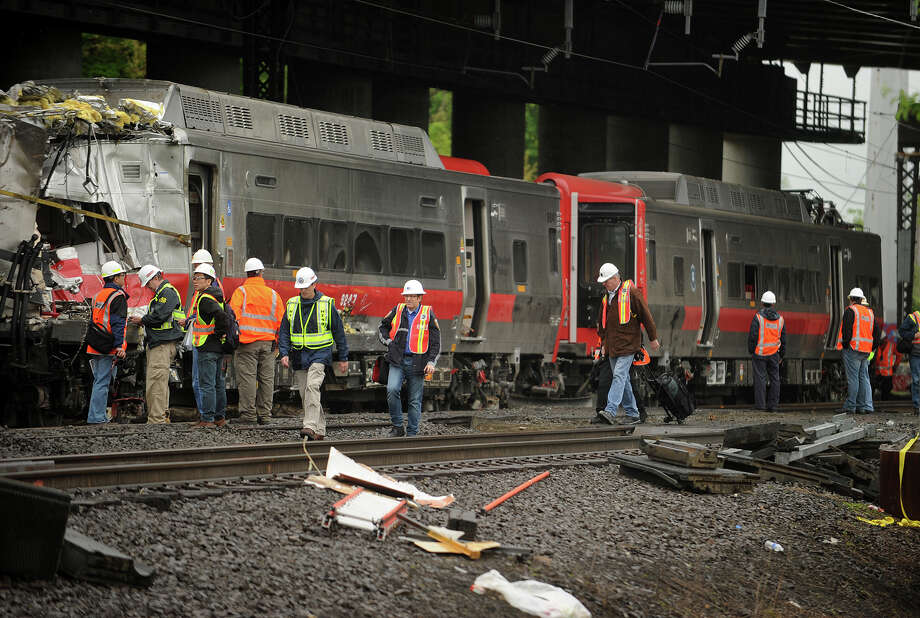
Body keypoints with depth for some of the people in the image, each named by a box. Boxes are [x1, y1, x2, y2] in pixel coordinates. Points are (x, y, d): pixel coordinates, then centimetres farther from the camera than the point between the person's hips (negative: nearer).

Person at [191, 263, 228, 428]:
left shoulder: (204, 299, -17)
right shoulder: (217, 296, 14)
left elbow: (221, 315, -30)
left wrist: (219, 332, -17)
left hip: (207, 348, -10)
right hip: (219, 347, 10)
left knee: (206, 385, -7)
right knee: (218, 384, 14)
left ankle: (208, 419, -7)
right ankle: (220, 417, 20)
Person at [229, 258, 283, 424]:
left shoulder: (241, 292, -2)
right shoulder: (273, 294, 10)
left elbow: (233, 314, -13)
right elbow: (280, 321, 11)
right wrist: (277, 341, 19)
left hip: (247, 342, -4)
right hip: (268, 342, 4)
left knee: (247, 377, -3)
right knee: (266, 379, 7)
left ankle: (249, 413, -6)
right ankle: (264, 414, 9)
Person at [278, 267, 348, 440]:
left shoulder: (326, 304, 0)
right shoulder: (292, 305, 9)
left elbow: (339, 332, 6)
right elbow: (284, 331, 11)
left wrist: (343, 358, 7)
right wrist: (284, 353, -4)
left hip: (319, 354, -5)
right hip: (299, 355, 5)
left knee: (312, 387, -23)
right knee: (304, 394, 4)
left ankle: (310, 427, -30)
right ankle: (319, 429, 14)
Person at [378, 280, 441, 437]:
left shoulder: (428, 315, 3)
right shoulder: (397, 311, 7)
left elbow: (436, 341, 4)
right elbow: (382, 328, 22)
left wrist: (431, 362, -6)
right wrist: (388, 342, 4)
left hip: (417, 363, -1)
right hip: (397, 360, 1)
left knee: (415, 401, 3)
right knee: (392, 389, -21)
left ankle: (412, 434, 13)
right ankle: (397, 427, -8)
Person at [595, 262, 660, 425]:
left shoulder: (631, 292, -8)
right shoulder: (606, 296, 14)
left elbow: (645, 314, -5)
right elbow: (602, 321, 24)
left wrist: (653, 338, -2)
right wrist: (603, 342, 23)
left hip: (627, 344, -8)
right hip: (612, 344, 8)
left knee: (619, 375, -17)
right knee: (623, 379, 9)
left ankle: (610, 411, -27)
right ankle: (632, 413, 16)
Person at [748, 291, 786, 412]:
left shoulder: (758, 317, -10)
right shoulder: (780, 319, 4)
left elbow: (752, 336, -12)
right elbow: (783, 339, 10)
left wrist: (751, 351, -1)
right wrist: (781, 355, 19)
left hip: (759, 353, -3)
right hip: (773, 354, 3)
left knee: (760, 378, 0)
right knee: (774, 379, 8)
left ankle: (760, 403, -3)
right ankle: (772, 405, 7)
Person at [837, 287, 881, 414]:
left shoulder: (850, 310, -5)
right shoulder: (869, 312, 16)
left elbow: (847, 329, -16)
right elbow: (876, 331, 17)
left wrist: (845, 344, -9)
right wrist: (872, 347, 20)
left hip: (853, 348, -7)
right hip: (865, 351, 7)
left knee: (853, 378, -6)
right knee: (864, 378, 8)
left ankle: (850, 406, -5)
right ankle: (866, 406, 3)